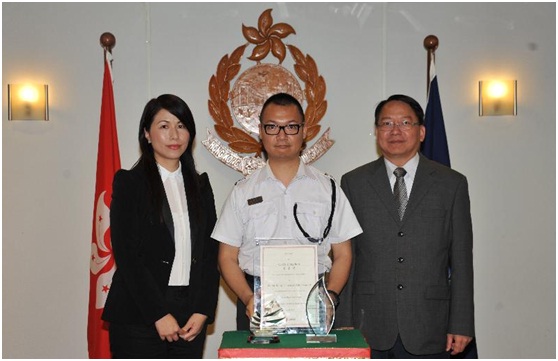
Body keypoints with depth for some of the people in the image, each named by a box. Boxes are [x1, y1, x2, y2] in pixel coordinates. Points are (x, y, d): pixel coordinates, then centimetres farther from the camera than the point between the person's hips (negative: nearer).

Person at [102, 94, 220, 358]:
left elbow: (210, 252, 9)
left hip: (191, 318, 4)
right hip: (138, 317, -4)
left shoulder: (200, 185, 13)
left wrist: (203, 311, -2)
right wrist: (159, 315, -12)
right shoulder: (129, 183, 0)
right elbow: (126, 255, -7)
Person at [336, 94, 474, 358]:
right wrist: (344, 326, 0)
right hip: (368, 327, 0)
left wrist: (461, 324, -1)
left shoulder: (451, 184, 5)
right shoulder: (354, 183, 6)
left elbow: (461, 260, 4)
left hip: (428, 329, 0)